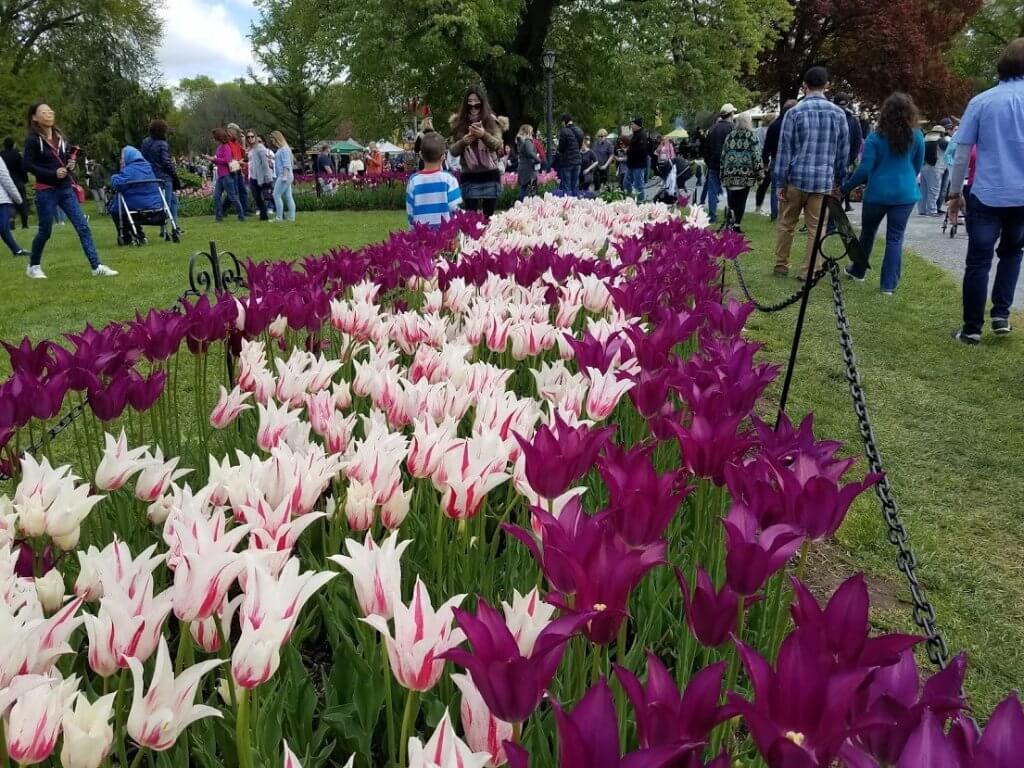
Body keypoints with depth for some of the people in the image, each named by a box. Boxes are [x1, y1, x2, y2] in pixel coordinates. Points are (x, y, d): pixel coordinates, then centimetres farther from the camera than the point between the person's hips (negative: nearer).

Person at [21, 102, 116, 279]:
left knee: (83, 227, -5)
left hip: (66, 188, 5)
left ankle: (96, 266, -7)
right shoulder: (33, 139, -8)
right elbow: (27, 165, -13)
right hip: (46, 191, -5)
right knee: (45, 231, 5)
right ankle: (33, 266, 25)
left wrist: (72, 163, -2)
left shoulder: (59, 135, 10)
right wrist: (53, 173, -20)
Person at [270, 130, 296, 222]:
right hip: (283, 176, 10)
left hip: (284, 175, -10)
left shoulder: (284, 149, -12)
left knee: (276, 195, -9)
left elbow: (286, 164, -17)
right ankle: (291, 217, 8)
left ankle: (279, 217, -8)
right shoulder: (280, 149, 17)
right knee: (288, 196, 7)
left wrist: (285, 176, -22)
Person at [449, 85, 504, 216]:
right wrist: (464, 141, -16)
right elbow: (453, 151, 4)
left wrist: (484, 135, -26)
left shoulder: (491, 120, 3)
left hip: (490, 176, 0)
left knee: (488, 216, 4)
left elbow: (498, 145, -7)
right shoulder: (458, 122, 6)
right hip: (469, 178, 0)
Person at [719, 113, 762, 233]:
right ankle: (737, 224, 0)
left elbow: (723, 155, 12)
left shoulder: (730, 136, 10)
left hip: (730, 172, 3)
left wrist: (722, 173, 18)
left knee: (731, 198, 6)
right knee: (741, 199, 2)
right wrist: (759, 175, 1)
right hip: (746, 173, -3)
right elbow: (756, 156, -4)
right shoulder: (752, 137, 0)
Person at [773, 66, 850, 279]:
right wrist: (839, 181, 16)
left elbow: (784, 150, -5)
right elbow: (844, 151, 7)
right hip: (824, 180, 2)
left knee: (786, 224, 13)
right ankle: (808, 272, 8)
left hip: (796, 178, -1)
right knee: (815, 228, 7)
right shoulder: (838, 113, 4)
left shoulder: (794, 112, -5)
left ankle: (781, 265, 21)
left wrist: (780, 182, 0)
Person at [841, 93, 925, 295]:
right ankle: (889, 285, 0)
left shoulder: (876, 137, -9)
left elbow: (864, 169, -13)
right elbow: (918, 166, 13)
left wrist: (846, 188, -2)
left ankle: (858, 271, 36)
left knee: (868, 232, 18)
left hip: (878, 193, -1)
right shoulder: (917, 136, 1)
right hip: (905, 193, 2)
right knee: (895, 238, 3)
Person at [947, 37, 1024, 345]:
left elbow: (962, 154, -1)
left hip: (987, 195, -2)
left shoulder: (981, 101, -1)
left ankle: (972, 328, 6)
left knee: (978, 262, 3)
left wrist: (955, 193, 9)